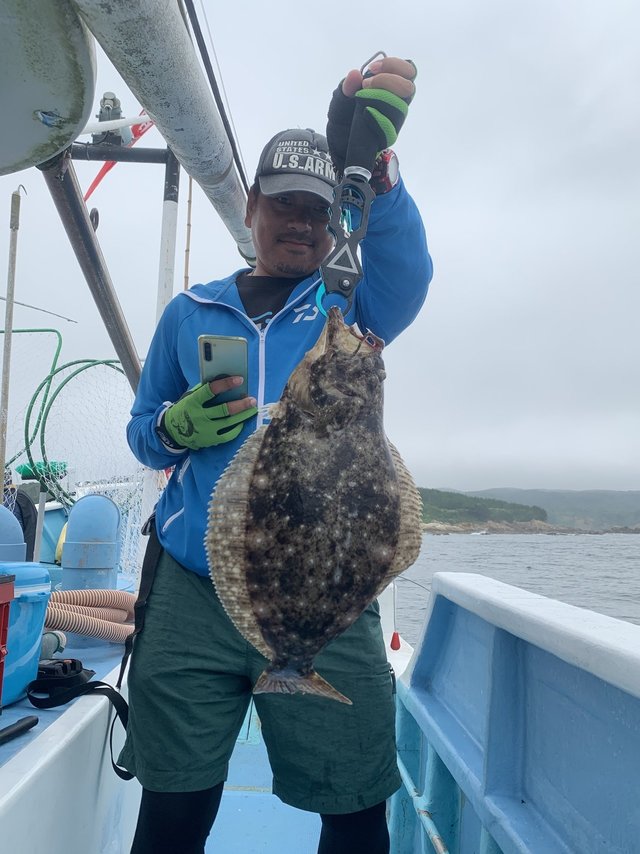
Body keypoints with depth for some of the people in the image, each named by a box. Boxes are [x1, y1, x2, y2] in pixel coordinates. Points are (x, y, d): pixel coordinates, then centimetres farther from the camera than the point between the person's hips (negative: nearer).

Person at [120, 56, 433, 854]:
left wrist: (371, 164, -32)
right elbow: (141, 430, 16)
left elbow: (405, 271, -14)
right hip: (192, 589, 2)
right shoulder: (190, 312, 12)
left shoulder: (352, 302, 8)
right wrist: (175, 429, -7)